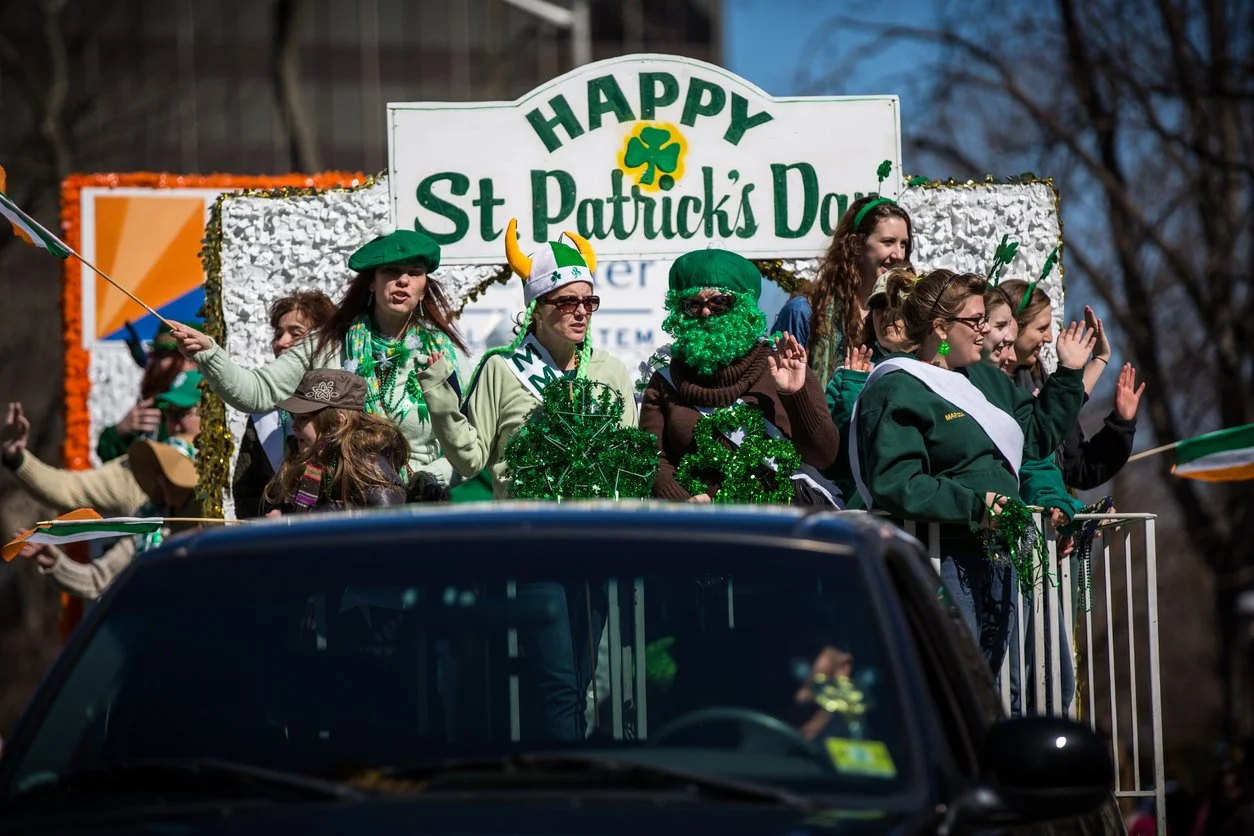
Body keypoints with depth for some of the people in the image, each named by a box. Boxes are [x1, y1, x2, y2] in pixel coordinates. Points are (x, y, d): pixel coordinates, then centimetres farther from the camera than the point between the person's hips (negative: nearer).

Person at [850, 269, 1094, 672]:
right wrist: (973, 506, -24)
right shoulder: (897, 392, -10)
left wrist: (1069, 374, 26)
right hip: (945, 560, -9)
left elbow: (1037, 433, 31)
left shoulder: (983, 378, 18)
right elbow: (895, 485, -20)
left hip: (997, 556, 9)